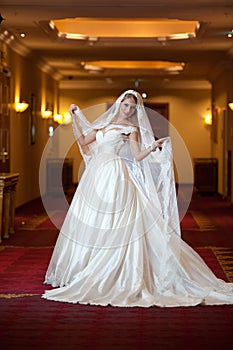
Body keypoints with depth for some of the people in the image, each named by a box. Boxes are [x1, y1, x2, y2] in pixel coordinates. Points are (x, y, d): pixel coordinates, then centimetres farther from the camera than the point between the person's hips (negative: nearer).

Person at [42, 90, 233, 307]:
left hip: (115, 176, -6)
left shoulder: (131, 129, 4)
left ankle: (111, 272, -5)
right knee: (90, 222, 7)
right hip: (96, 175, 6)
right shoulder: (104, 124, 18)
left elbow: (138, 156, -4)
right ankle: (85, 269, 16)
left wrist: (154, 147, -20)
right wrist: (75, 117, 18)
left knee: (113, 224, -9)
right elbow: (83, 141, 19)